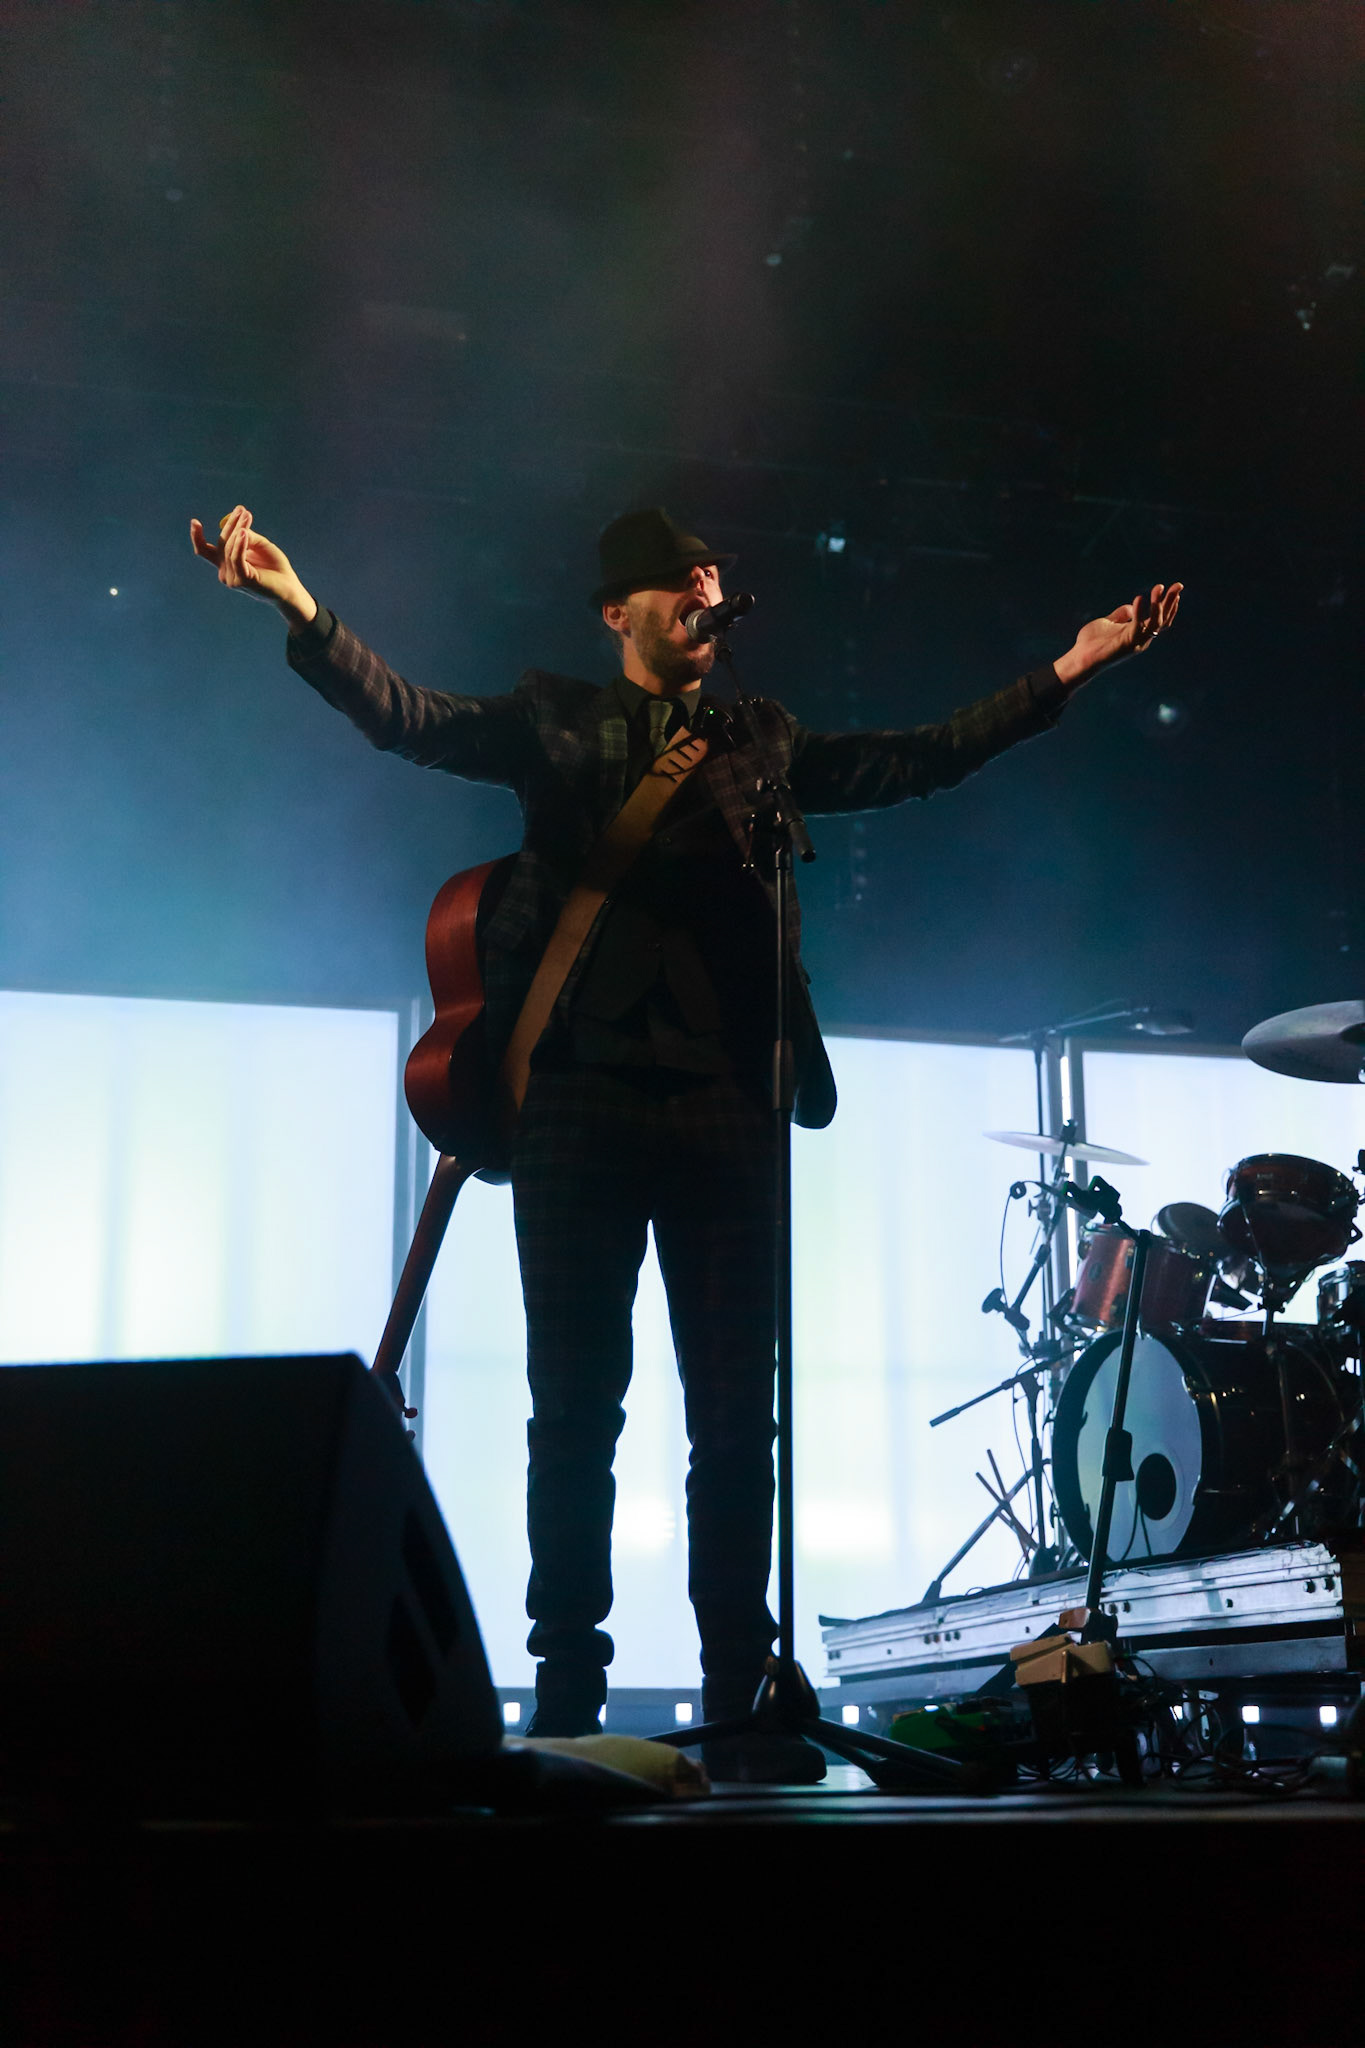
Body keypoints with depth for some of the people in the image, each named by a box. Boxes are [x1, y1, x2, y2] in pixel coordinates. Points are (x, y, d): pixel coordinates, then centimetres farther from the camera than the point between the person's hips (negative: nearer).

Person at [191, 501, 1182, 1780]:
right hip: (581, 1094, -2)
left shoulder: (764, 744, 18)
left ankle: (738, 1702, 7)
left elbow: (921, 760, 16)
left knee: (736, 1417, 1)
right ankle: (567, 1698, 7)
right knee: (575, 1408, 0)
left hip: (725, 1108, 2)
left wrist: (1068, 671, 11)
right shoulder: (553, 724, 11)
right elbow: (404, 716, -1)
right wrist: (304, 610, -16)